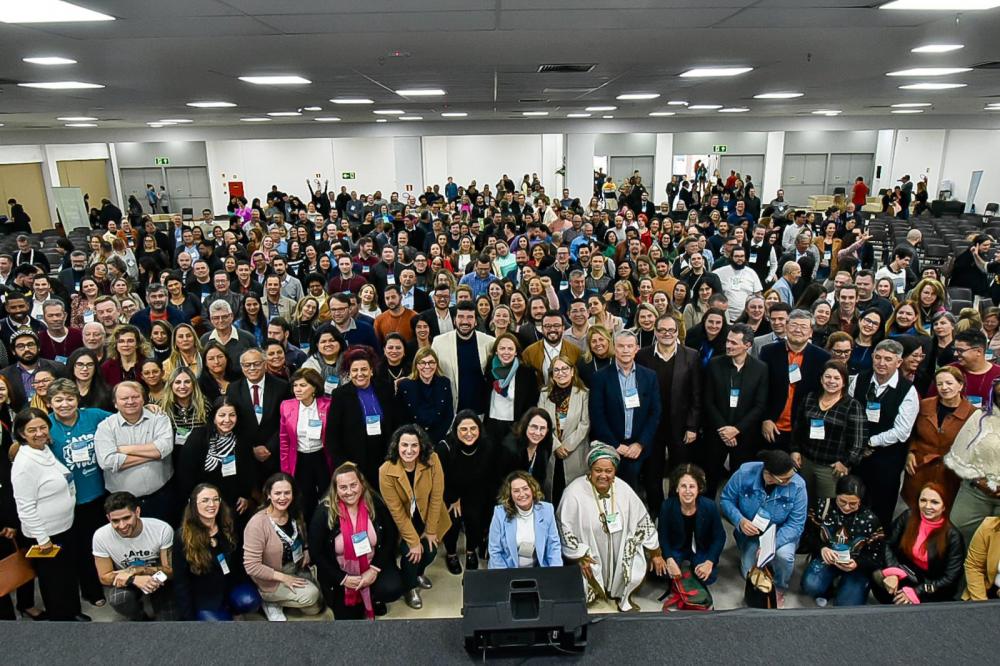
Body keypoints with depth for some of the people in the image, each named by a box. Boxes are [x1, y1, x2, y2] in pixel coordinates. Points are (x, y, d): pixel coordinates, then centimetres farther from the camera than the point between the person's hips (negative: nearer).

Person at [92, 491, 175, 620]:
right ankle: (139, 618, 1)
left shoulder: (162, 529, -26)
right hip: (122, 581, 1)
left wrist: (134, 570, -28)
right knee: (119, 599, -32)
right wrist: (134, 579, -31)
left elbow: (170, 571, -16)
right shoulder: (101, 537, -22)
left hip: (157, 580, -1)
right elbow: (104, 577, -12)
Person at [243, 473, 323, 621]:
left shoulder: (295, 514, -5)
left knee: (315, 608, 1)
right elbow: (251, 566, -25)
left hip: (297, 570, 6)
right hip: (272, 580, -6)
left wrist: (306, 551, -3)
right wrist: (283, 577, -22)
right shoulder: (257, 523, -27)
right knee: (311, 595, -22)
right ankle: (270, 602, 0)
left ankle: (282, 599, 18)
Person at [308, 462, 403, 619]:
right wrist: (342, 578, -15)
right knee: (347, 617, -6)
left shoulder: (375, 502, -11)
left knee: (393, 589, -23)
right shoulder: (324, 512, -17)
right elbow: (316, 553, -10)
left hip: (373, 566, 1)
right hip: (339, 575, -1)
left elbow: (390, 537, -3)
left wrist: (374, 569, -13)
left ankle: (372, 598, 13)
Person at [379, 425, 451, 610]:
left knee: (430, 551, -4)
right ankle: (409, 588, 18)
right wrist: (413, 541, -17)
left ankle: (418, 574, 34)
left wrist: (431, 530, -11)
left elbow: (436, 496, -15)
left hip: (428, 517, 2)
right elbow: (396, 511, -20)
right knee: (410, 552, -16)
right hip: (402, 522, -2)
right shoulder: (386, 471, -27)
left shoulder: (432, 460, -25)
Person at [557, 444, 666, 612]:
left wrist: (655, 553, 6)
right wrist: (580, 557, -13)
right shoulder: (574, 492, -20)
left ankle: (623, 597, 15)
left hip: (621, 557, 4)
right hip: (590, 558, -4)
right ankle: (591, 594, 17)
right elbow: (564, 528, -14)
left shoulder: (623, 489, -7)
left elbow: (643, 520, 4)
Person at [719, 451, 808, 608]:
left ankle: (780, 589, 2)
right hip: (750, 531, 1)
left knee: (784, 555, -32)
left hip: (781, 532, -1)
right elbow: (725, 499, -11)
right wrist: (740, 521, -29)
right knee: (748, 574, -10)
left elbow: (795, 524, -20)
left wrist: (772, 544, -34)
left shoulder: (797, 485, -26)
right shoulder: (745, 473, -26)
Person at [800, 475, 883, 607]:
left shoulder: (869, 519, -11)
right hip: (826, 558, 0)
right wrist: (821, 548, -25)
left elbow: (876, 556, -6)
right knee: (810, 586, -28)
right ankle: (829, 587, 9)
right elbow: (807, 536, -4)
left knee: (847, 606, -20)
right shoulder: (822, 506, -12)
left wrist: (857, 563, -27)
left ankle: (842, 586, 15)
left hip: (856, 564, 0)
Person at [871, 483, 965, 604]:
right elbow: (888, 544, -5)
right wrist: (893, 573, -22)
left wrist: (917, 592, -21)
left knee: (907, 603, -31)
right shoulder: (908, 517, -8)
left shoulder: (953, 536, -15)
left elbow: (950, 578, -14)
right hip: (906, 572, 3)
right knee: (877, 577, -26)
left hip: (935, 589, -3)